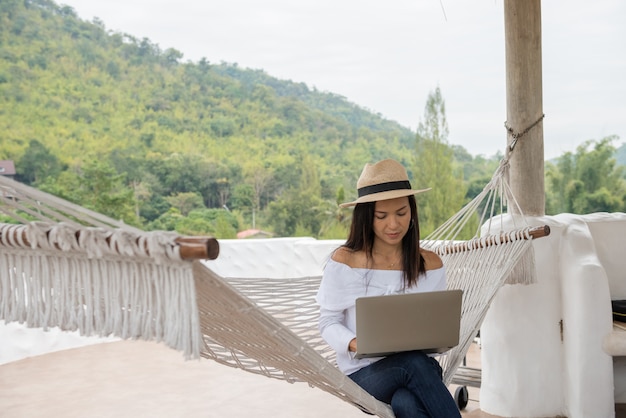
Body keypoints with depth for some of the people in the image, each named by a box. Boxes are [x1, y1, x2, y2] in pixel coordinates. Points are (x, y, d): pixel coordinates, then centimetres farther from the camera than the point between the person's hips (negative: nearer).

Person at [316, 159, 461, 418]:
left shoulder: (430, 264, 3)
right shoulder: (344, 261, -5)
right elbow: (328, 323, 1)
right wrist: (356, 345, -20)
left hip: (419, 367, 2)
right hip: (363, 373, -2)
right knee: (412, 363, -36)